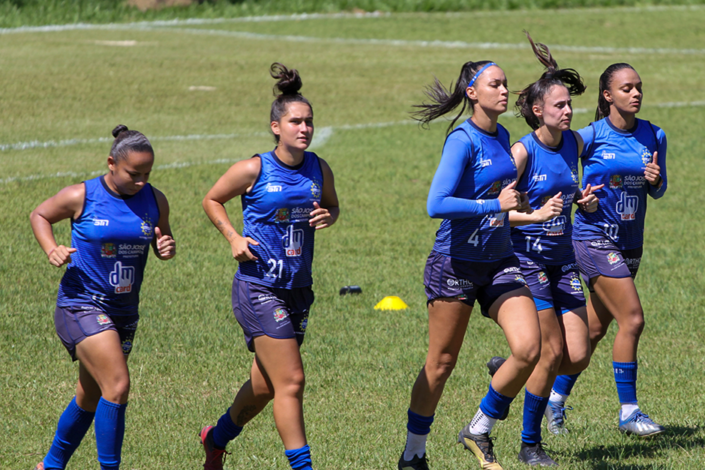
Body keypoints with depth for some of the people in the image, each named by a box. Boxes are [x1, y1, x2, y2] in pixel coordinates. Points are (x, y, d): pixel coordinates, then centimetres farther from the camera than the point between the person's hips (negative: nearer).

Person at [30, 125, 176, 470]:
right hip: (81, 304, -6)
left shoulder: (155, 201, 1)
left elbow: (162, 242, 15)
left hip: (123, 311, 6)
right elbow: (39, 215, 6)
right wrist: (51, 249, -12)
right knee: (117, 387, -20)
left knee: (90, 399, 16)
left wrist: (167, 249, -9)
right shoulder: (81, 197, -10)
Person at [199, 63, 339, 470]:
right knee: (291, 381, -13)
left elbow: (333, 206, 20)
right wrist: (234, 238, -9)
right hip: (259, 287, -6)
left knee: (266, 385, 16)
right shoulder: (253, 170, -10)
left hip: (298, 289, 6)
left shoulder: (319, 170, 2)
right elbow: (212, 200, 5)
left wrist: (327, 217, -4)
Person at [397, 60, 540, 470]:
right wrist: (497, 205, -23)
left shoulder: (502, 137, 9)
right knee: (441, 364, 3)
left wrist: (517, 202, 10)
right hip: (457, 263, -6)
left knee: (529, 348, -10)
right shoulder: (463, 139, -14)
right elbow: (437, 205, -24)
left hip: (500, 262, 6)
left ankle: (479, 431, 9)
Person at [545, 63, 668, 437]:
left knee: (595, 328, 11)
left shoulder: (654, 136, 4)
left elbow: (659, 190, 12)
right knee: (632, 319, -14)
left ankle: (556, 396, 28)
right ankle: (628, 412, -6)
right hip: (595, 237, -6)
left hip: (630, 243, 6)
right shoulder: (591, 136, -10)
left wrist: (655, 180, -10)